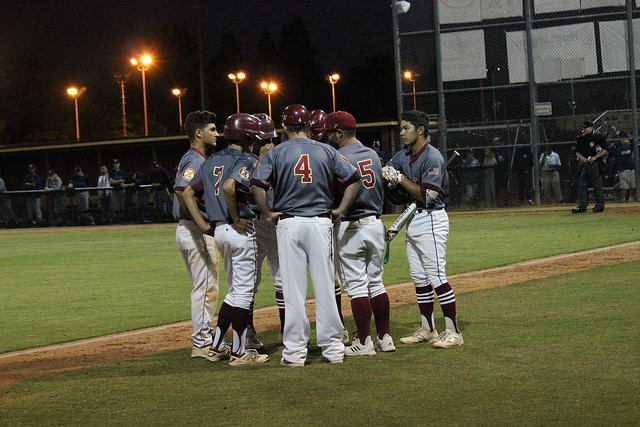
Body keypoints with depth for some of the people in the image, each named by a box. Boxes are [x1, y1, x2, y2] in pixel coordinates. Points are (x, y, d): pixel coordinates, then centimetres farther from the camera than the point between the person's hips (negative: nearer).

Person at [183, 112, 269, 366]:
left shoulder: (212, 161, 15)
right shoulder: (241, 161, -10)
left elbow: (187, 193, 13)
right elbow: (229, 187, -30)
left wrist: (203, 225, 9)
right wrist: (236, 219, -18)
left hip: (218, 231, 8)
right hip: (240, 231, -8)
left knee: (236, 290, 19)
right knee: (243, 291, -2)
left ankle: (217, 346, 19)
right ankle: (239, 353, 0)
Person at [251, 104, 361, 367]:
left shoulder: (275, 153, 1)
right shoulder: (326, 151, 6)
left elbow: (257, 184, -12)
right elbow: (354, 178, 1)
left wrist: (268, 214, -2)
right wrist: (340, 210, 6)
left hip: (289, 224, -1)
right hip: (320, 222, 1)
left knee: (293, 289, 1)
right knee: (325, 286, 6)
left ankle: (294, 350, 1)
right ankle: (332, 347, 9)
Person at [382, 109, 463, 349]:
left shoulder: (431, 157, -14)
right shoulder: (403, 156, 13)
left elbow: (428, 196, -21)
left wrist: (401, 179, -17)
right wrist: (388, 174, -10)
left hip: (430, 220, -9)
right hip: (412, 221, 9)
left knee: (436, 277, -10)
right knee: (419, 278, 12)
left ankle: (453, 332, -6)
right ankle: (427, 330, 19)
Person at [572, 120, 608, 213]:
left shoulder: (598, 137, -2)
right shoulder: (580, 139, 14)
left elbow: (605, 151, -3)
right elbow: (577, 151, 17)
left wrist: (595, 157, -14)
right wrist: (581, 157, -5)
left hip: (595, 164, -5)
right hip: (584, 164, 5)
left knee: (597, 185, -4)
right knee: (582, 185, 3)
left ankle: (600, 205, 2)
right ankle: (582, 206, 7)